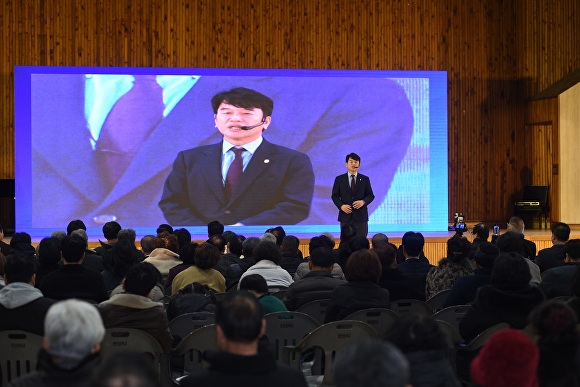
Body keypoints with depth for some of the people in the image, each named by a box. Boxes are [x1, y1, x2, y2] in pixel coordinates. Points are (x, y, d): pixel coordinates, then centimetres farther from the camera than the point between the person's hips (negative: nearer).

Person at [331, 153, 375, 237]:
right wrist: (341, 206, -12)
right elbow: (334, 196, 6)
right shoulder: (339, 179, 7)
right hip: (345, 216, 0)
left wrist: (363, 202, -13)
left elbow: (370, 195, 8)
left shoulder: (365, 179, 8)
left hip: (361, 215, 0)